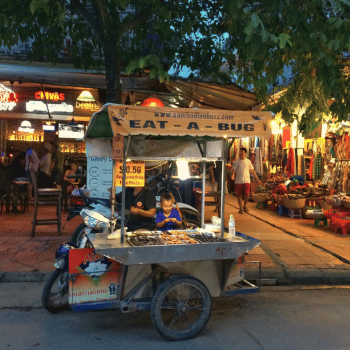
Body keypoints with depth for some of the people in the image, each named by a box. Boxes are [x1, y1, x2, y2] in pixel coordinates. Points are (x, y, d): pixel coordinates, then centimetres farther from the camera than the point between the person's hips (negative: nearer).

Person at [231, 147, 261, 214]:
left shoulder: (248, 161, 10)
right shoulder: (236, 161, 7)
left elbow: (252, 171, 14)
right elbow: (234, 170, 0)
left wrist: (258, 180, 13)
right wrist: (233, 175, -22)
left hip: (246, 181, 0)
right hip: (238, 181, 0)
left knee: (247, 195, -8)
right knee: (239, 195, 2)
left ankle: (245, 206, 17)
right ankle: (241, 208, 16)